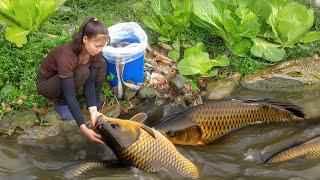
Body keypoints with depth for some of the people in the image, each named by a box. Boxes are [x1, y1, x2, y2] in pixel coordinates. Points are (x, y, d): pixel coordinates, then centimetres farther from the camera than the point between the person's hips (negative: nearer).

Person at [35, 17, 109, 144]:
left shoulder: (95, 53, -20)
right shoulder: (66, 56, -39)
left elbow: (90, 83, -19)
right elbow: (70, 96, -40)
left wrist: (93, 111, -34)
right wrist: (84, 128, -46)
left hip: (68, 77, 6)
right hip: (46, 83, -6)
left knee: (101, 65, -15)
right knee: (82, 72, -33)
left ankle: (95, 102, -1)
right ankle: (61, 103, -11)